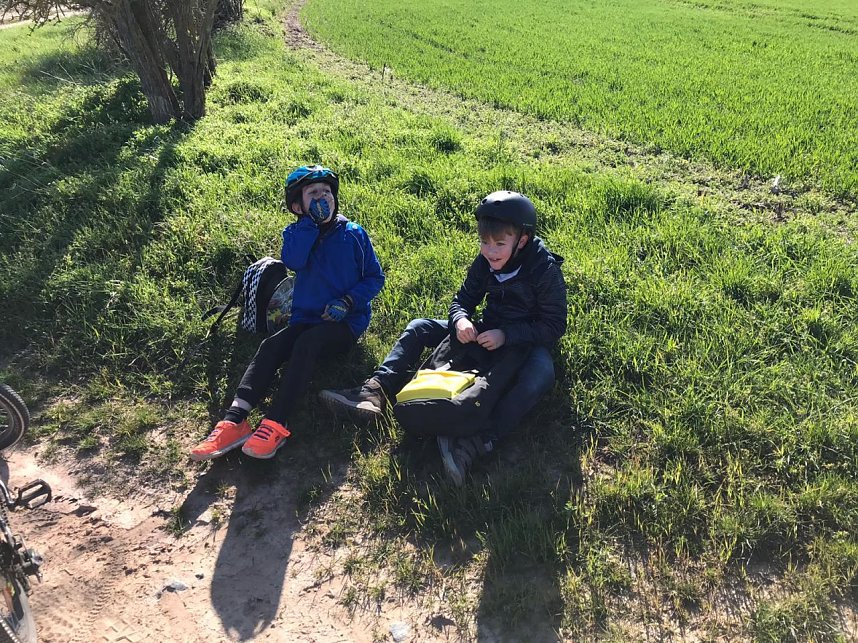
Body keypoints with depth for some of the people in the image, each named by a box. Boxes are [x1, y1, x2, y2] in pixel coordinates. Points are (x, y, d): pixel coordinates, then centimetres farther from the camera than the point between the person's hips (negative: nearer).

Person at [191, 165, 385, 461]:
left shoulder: (354, 234, 3)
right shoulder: (296, 233, 8)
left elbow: (375, 278, 3)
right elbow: (293, 261, -15)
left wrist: (348, 301, -13)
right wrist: (311, 221, -14)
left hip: (346, 322, -3)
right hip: (305, 318, 3)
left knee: (306, 344, -33)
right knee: (270, 346, -25)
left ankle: (276, 425, -44)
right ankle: (234, 421, -38)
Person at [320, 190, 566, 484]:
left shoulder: (545, 271, -21)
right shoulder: (484, 263, -6)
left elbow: (554, 325, -20)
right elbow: (463, 299, 3)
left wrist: (507, 335, -31)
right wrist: (461, 319, -22)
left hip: (528, 340, -5)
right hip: (486, 333, 6)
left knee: (541, 372, -41)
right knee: (419, 328, -3)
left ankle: (477, 443, -52)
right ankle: (376, 392, -19)